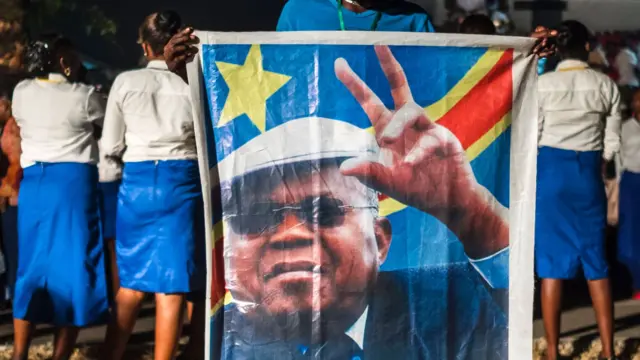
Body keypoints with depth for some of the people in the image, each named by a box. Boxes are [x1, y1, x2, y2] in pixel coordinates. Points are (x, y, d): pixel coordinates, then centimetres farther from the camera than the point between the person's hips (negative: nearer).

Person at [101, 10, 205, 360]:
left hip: (136, 182, 2)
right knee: (171, 285, 1)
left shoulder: (125, 82, 3)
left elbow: (110, 148, 6)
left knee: (131, 281, 14)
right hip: (182, 181, -2)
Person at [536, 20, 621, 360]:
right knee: (595, 262, 9)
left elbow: (532, 138, -4)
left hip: (551, 170, -2)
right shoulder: (606, 85, 3)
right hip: (589, 173, 2)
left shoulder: (542, 84, -4)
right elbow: (612, 142, 4)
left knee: (551, 261, 3)